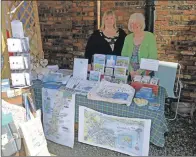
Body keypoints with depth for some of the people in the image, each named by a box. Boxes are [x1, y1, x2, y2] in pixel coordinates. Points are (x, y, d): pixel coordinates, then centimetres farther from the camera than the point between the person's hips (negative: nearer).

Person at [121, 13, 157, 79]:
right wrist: (130, 70, -10)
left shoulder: (150, 36, -2)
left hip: (146, 73, -2)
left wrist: (140, 71, -16)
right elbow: (124, 56, 4)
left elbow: (153, 58, -8)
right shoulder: (128, 38, 8)